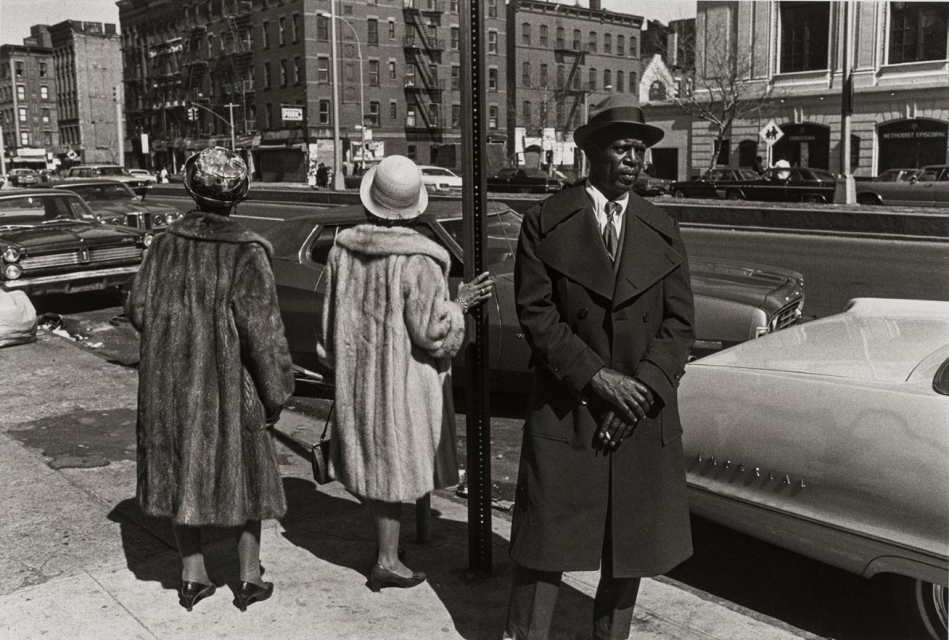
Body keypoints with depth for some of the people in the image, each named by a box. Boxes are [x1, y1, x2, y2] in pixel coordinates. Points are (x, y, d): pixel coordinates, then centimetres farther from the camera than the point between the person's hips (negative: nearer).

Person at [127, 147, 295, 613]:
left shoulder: (166, 244, -5)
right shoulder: (246, 251, -18)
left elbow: (138, 310, 0)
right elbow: (261, 328, -19)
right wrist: (275, 391, -9)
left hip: (171, 382, 4)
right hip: (228, 382, -4)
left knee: (181, 472, 16)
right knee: (243, 472, 13)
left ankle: (192, 577, 26)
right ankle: (250, 577, 22)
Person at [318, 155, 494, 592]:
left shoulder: (342, 250, -3)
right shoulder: (417, 261, -21)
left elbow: (332, 318, 7)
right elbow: (431, 332, -19)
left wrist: (339, 364, 21)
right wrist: (460, 302, -3)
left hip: (357, 376, 6)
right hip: (404, 379, -6)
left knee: (376, 462, 16)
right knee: (398, 465, 6)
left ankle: (388, 553, 31)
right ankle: (387, 561, 15)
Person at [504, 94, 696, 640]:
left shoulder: (663, 232, 7)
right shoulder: (545, 224, -2)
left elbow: (680, 323, 2)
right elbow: (536, 312, -8)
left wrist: (641, 389, -12)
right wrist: (596, 377, -17)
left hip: (643, 418, 3)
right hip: (565, 411, -3)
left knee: (631, 546, 13)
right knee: (546, 542, 3)